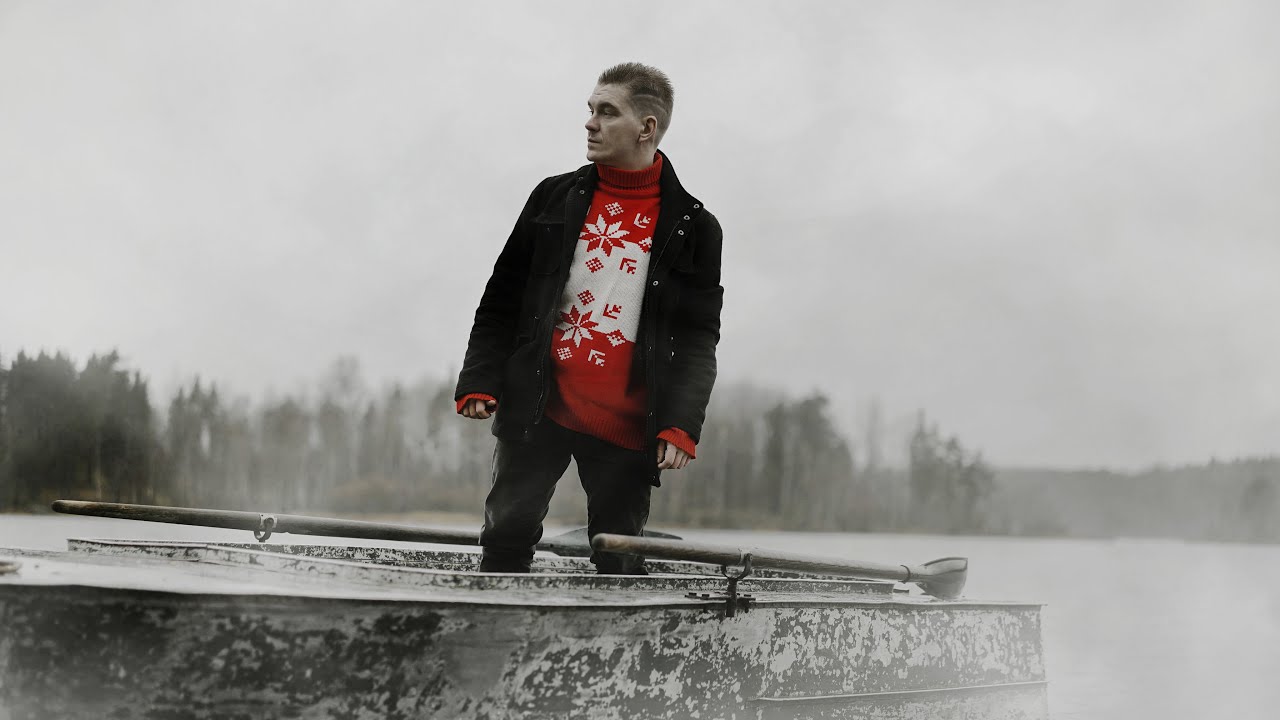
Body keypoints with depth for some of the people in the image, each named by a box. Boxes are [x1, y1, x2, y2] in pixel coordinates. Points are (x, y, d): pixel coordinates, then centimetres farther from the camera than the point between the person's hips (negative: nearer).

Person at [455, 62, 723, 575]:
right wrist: (480, 381, -1)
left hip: (626, 423, -1)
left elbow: (698, 338, 1)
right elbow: (502, 301, 10)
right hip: (539, 410, 2)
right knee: (507, 537, 0)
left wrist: (681, 425, -10)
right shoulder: (555, 199, 9)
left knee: (619, 562, 5)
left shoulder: (693, 228, 3)